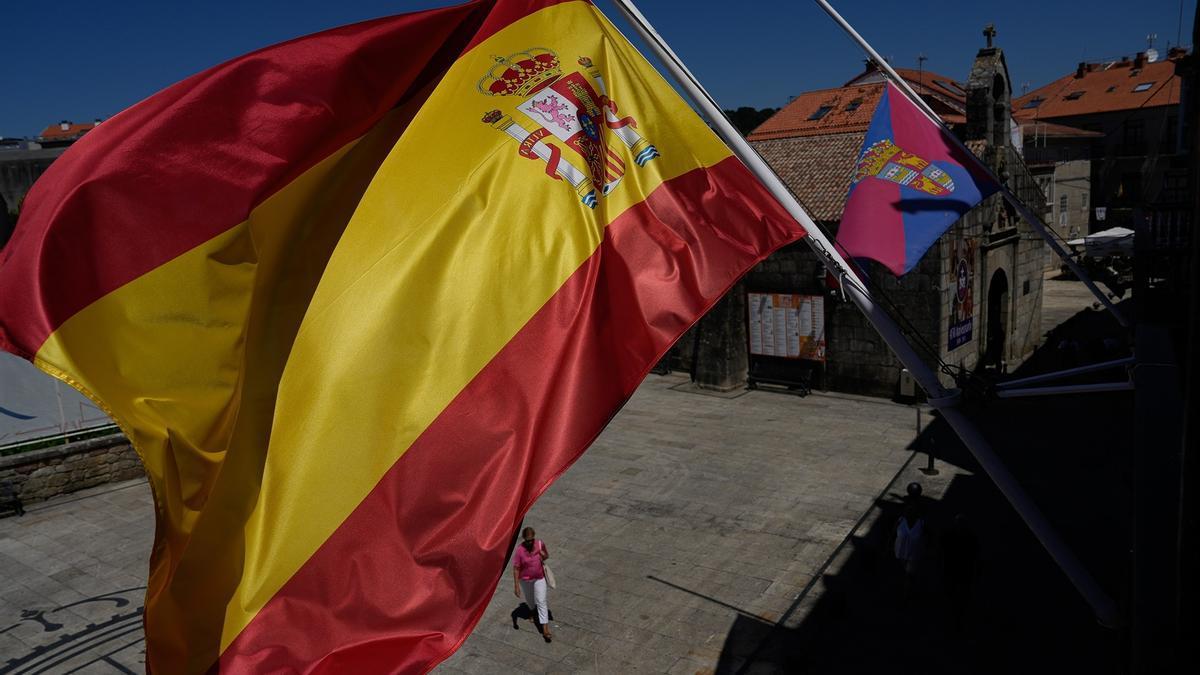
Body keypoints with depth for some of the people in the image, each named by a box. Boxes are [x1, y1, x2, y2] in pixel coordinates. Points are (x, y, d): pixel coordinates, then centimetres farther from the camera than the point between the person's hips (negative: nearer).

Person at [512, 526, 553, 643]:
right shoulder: (519, 551, -26)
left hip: (539, 577, 1)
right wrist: (516, 585, -23)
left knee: (541, 601, -3)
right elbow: (516, 568, -20)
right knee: (529, 599, 23)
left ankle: (545, 629, 0)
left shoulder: (540, 544, -16)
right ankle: (533, 611, 58)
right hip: (525, 579, -1)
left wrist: (544, 555, -22)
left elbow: (547, 555, 3)